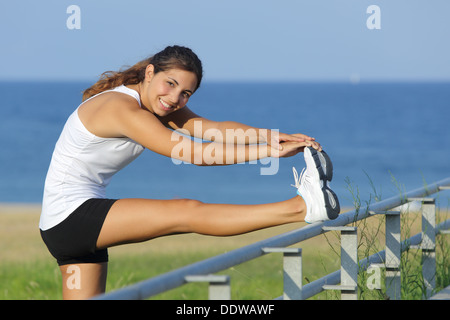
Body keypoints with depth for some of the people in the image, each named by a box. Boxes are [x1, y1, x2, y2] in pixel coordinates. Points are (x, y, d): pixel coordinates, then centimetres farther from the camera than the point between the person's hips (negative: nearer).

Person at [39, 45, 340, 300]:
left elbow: (215, 127, -5)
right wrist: (271, 150, -26)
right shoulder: (122, 108, -21)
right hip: (71, 216, -10)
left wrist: (275, 136, -19)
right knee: (187, 212, -18)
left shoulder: (157, 105, 7)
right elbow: (196, 153, -26)